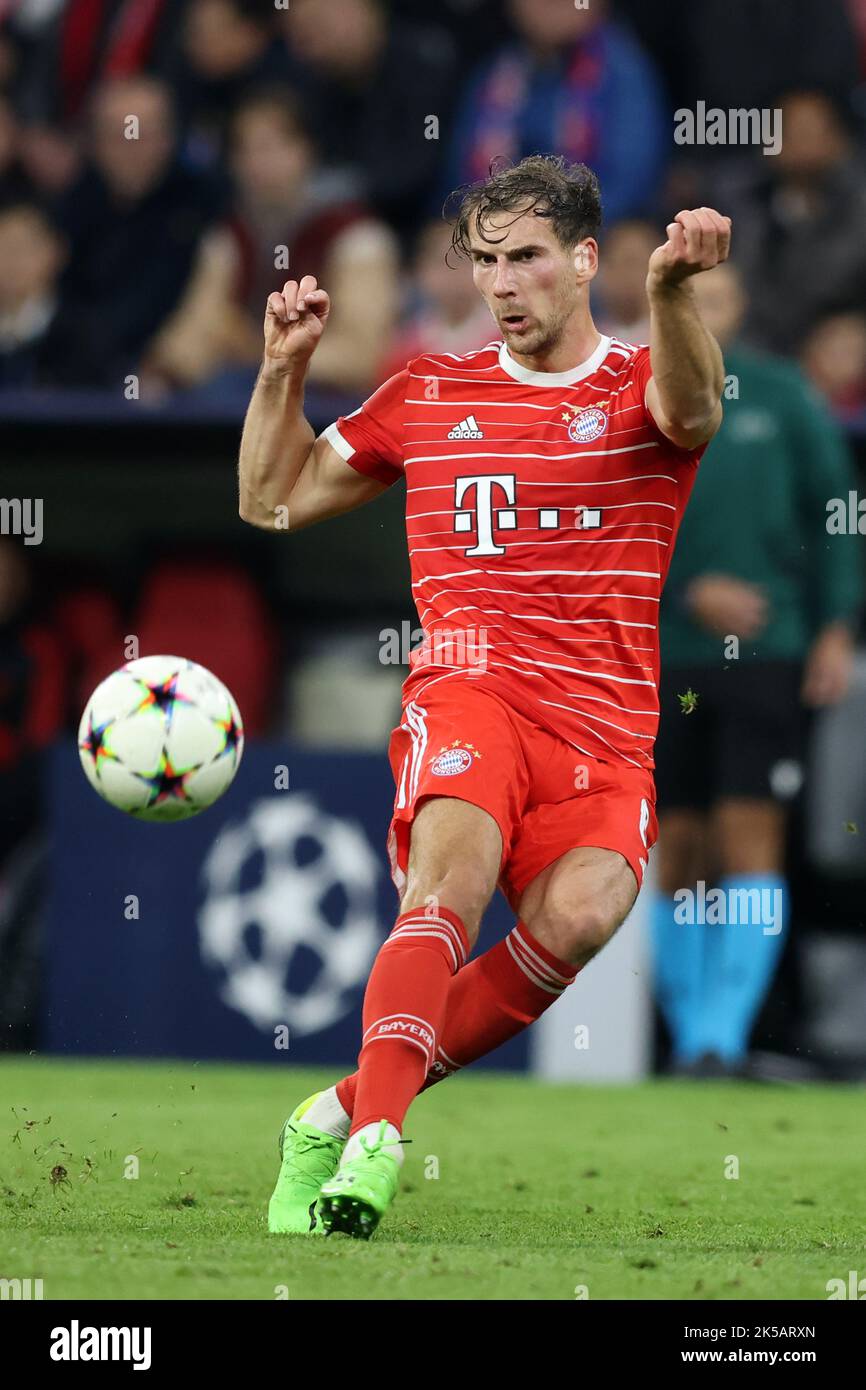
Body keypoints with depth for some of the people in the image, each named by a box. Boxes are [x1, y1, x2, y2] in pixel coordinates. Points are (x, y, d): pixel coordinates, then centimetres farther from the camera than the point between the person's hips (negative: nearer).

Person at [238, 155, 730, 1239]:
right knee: (457, 864, -32)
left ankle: (342, 1112, -21)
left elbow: (689, 412, -17)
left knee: (583, 912, -29)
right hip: (469, 692, 0)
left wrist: (668, 290, -37)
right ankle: (374, 1135, -47)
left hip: (608, 737, 0)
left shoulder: (638, 389, 11)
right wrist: (283, 369, 11)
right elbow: (275, 499, 29)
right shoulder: (430, 394, 19)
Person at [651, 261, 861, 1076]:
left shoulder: (782, 397, 4)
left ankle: (723, 1033, -12)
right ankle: (688, 1038, 14)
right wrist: (692, 591, -16)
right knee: (679, 853, 4)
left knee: (750, 845, -9)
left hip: (767, 651, 0)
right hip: (663, 659, 0)